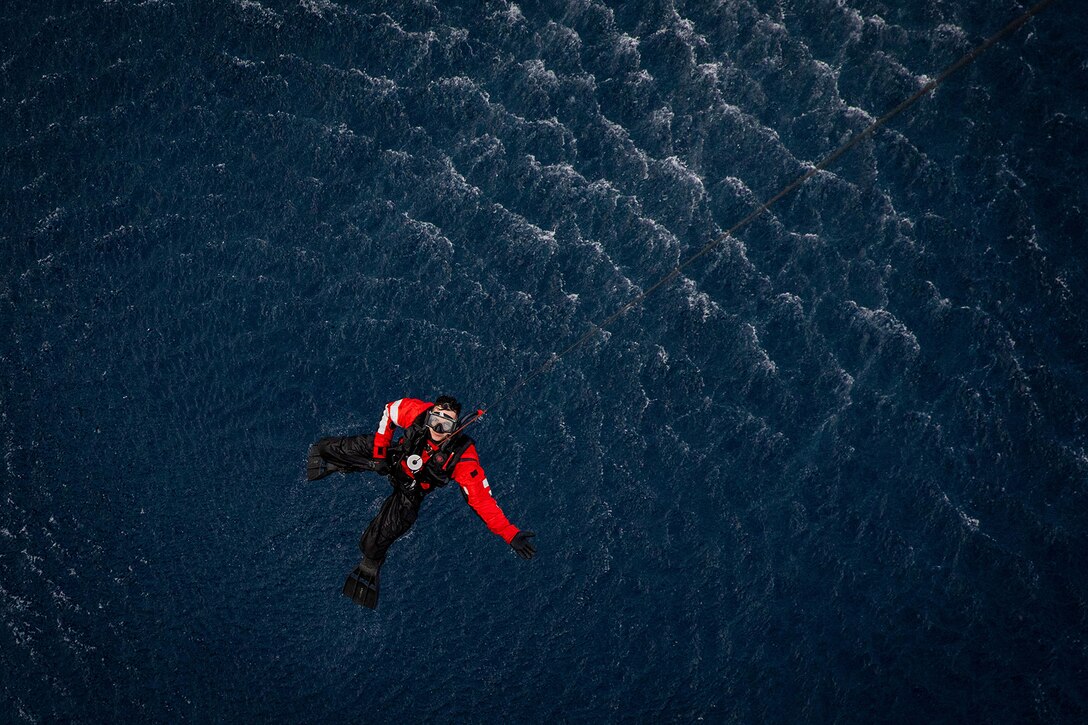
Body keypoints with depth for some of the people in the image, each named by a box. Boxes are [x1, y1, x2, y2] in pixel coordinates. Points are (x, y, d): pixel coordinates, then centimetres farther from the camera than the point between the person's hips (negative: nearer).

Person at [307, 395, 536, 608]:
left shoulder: (463, 457, -40)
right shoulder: (417, 412, -34)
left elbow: (481, 498, -36)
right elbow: (389, 410, -13)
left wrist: (510, 534, -41)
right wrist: (379, 453, -12)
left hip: (412, 488, -2)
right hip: (394, 457, 2)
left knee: (379, 537, -8)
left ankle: (370, 566, 30)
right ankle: (330, 463, 53)